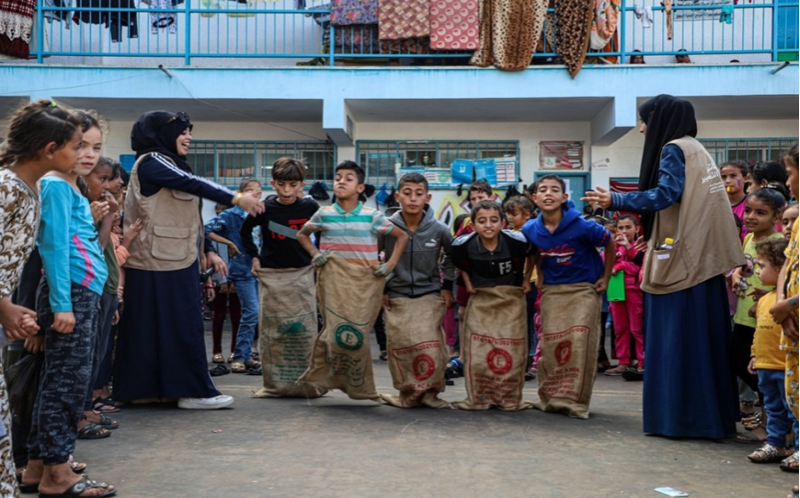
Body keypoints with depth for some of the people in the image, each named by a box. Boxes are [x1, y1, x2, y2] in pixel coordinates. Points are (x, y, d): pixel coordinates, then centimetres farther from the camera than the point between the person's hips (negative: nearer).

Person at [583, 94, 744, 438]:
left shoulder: (673, 149, -7)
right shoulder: (696, 150, 20)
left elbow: (665, 194, -22)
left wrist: (615, 201, -20)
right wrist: (656, 234, 26)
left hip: (681, 261, -9)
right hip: (702, 258, 9)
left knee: (678, 341, -5)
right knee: (703, 340, 11)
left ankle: (681, 418, -3)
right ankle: (714, 415, 15)